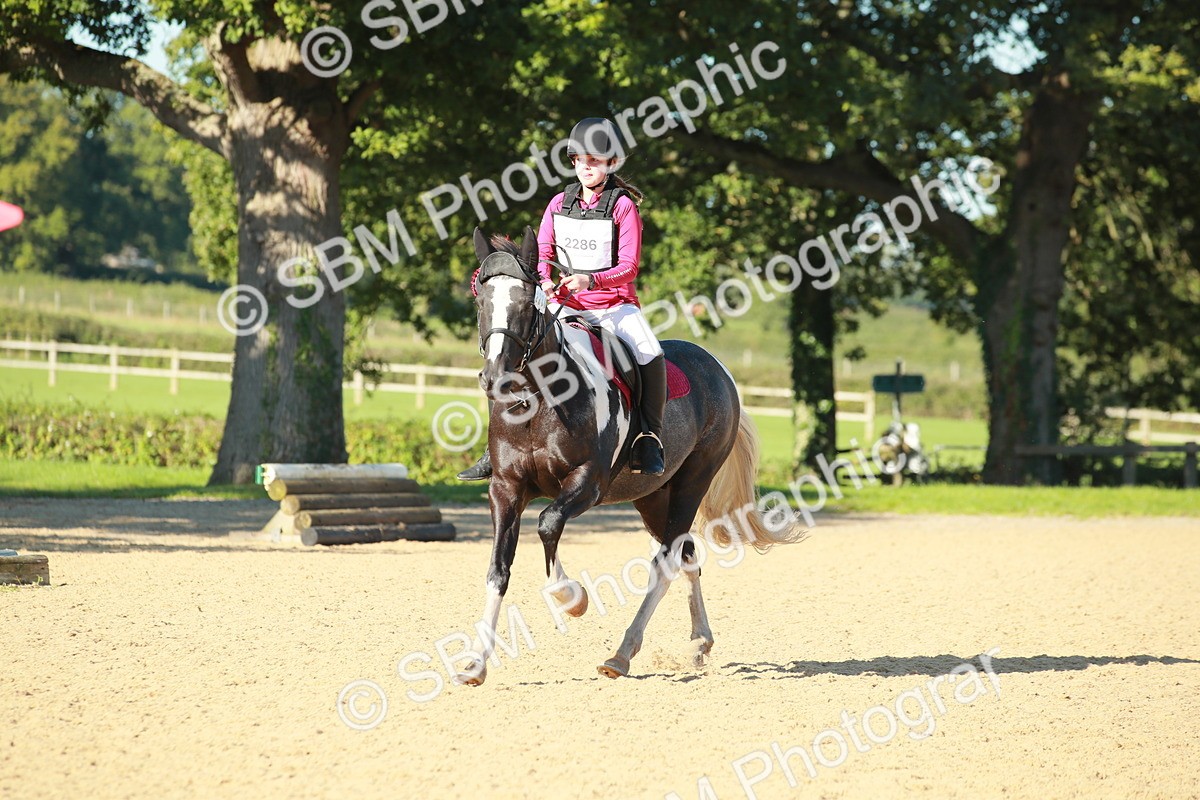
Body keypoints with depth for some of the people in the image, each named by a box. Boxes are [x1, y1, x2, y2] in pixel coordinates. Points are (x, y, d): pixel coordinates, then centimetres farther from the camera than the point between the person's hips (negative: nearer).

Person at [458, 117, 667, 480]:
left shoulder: (623, 207, -4)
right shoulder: (560, 204, 8)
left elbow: (629, 267, -10)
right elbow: (542, 255, 6)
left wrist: (591, 280, -28)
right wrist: (546, 282, -16)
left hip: (615, 305, -4)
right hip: (565, 306, 4)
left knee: (650, 354, -32)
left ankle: (650, 439, -22)